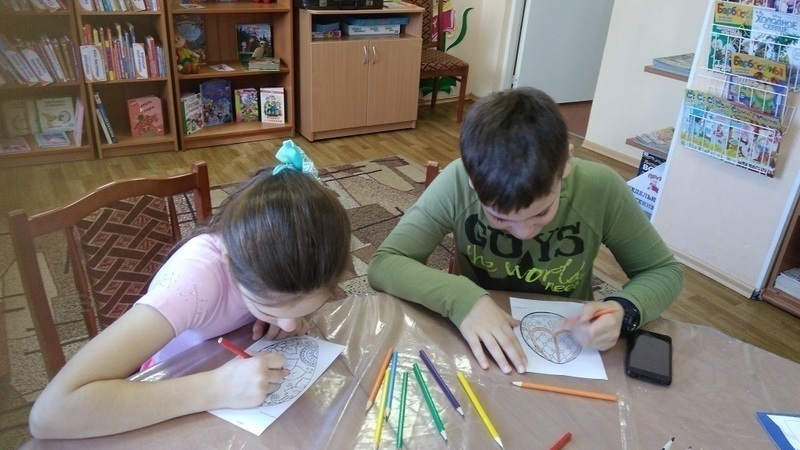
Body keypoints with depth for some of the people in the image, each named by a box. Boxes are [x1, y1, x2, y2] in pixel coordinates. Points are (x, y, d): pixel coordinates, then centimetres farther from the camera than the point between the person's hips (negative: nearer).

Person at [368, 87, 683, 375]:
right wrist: (462, 298, -33)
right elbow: (383, 264, -19)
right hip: (478, 349, -1)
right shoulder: (458, 183, -21)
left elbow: (664, 271, -6)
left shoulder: (601, 190, -19)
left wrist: (624, 311, -25)